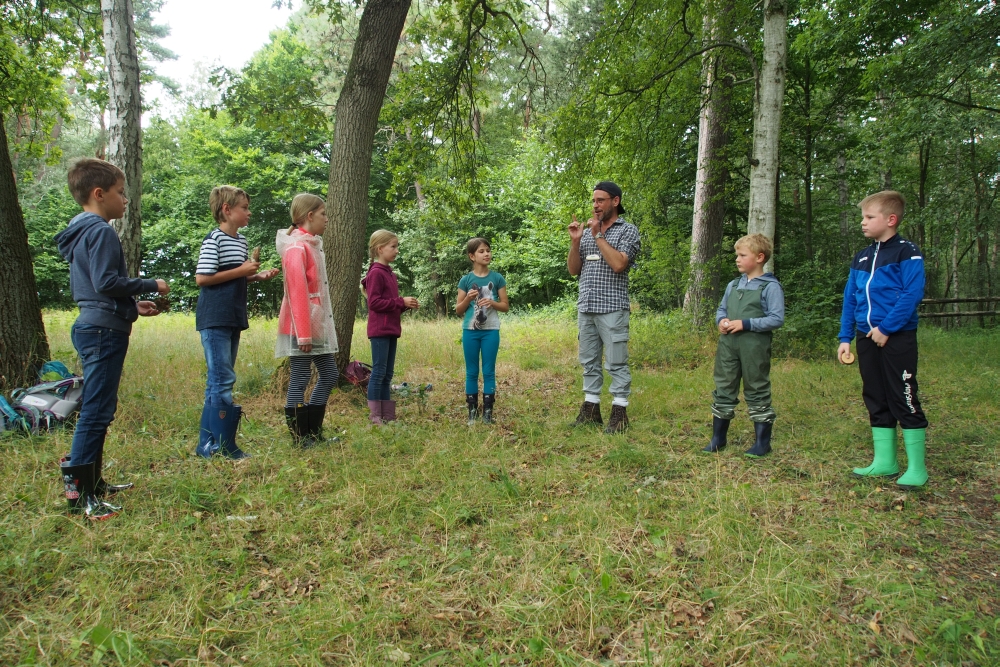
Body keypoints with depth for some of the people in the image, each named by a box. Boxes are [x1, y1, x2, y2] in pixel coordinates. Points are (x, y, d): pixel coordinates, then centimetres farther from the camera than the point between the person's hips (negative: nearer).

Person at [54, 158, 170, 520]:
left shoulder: (80, 232, 19)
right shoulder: (101, 231, -12)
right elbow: (106, 282, -21)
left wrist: (133, 306, 17)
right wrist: (151, 285, -10)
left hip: (92, 327, 11)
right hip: (104, 331, -11)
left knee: (98, 410, 16)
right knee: (96, 412, -8)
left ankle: (92, 482, 26)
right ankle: (78, 493, -4)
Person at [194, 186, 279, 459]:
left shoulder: (241, 240, 15)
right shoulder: (214, 239, -11)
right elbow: (202, 278, -17)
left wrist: (257, 276, 6)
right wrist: (241, 271, -16)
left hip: (233, 319, 9)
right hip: (215, 319, -9)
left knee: (218, 381, 12)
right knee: (223, 380, -7)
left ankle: (207, 445, 20)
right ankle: (225, 447, -1)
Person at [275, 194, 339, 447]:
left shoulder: (312, 244, 16)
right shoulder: (296, 246, -13)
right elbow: (297, 290, -19)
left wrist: (314, 328, 14)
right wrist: (303, 333, -22)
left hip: (319, 323, 10)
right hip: (302, 325, -10)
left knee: (329, 375, 13)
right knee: (299, 381, -2)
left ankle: (314, 434, 23)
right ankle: (301, 441, 8)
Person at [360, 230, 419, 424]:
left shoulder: (390, 274, 17)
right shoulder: (376, 273, -11)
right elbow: (374, 303, -17)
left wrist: (407, 305, 3)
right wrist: (401, 302, -15)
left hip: (391, 330, 9)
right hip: (380, 330, -9)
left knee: (387, 374, 11)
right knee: (379, 372, -5)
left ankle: (387, 415, 16)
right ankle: (375, 415, 2)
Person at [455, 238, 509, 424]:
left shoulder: (497, 278, 2)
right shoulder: (466, 280, 1)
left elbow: (506, 306, 5)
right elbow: (458, 310, 4)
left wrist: (492, 303, -14)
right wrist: (468, 298, -14)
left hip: (491, 331, 0)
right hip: (470, 331, 0)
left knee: (489, 372, 3)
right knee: (472, 372, 6)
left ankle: (488, 412, 8)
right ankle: (472, 412, 13)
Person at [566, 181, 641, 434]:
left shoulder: (628, 230, 0)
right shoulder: (588, 231, 15)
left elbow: (619, 264, -16)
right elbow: (573, 270, 13)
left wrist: (598, 235, -10)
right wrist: (575, 241, -1)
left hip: (612, 308, -6)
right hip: (585, 307, 6)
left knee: (616, 363, -2)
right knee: (589, 361, 10)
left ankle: (619, 412, 4)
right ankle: (591, 408, 18)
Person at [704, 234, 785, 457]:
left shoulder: (770, 286, -7)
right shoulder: (733, 285, 12)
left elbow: (777, 319, -12)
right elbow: (721, 309, 20)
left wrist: (745, 324, -19)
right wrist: (721, 320, -3)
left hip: (754, 346, -6)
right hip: (728, 344, 6)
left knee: (757, 393, 4)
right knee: (723, 390, 10)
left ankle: (763, 443, 16)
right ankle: (718, 438, 21)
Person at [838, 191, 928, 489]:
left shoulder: (907, 252, -6)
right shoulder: (861, 257, 14)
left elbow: (912, 295, -16)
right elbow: (850, 299, 14)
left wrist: (886, 328, -19)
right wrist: (845, 338, 9)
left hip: (897, 338, -7)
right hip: (867, 339, 7)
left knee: (904, 401, -3)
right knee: (876, 401, 10)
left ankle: (917, 468, 6)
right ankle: (884, 462, 19)